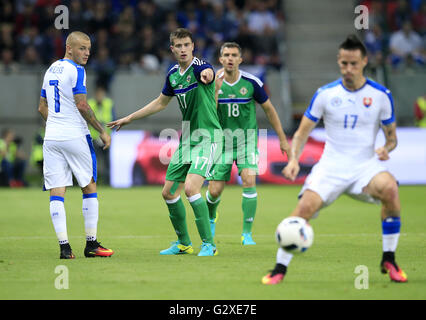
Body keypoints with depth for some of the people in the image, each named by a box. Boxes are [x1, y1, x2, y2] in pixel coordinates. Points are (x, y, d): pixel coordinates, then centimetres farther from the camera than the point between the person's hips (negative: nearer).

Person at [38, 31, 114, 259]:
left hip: (51, 138, 6)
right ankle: (91, 244, 7)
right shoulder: (75, 70, -10)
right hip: (75, 137, -6)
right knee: (89, 188, 6)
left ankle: (64, 247, -6)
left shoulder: (51, 70, 14)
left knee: (56, 192, 0)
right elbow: (81, 105, -15)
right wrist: (102, 131, -9)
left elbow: (42, 108, 19)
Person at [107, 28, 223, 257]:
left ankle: (209, 244, -13)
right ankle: (183, 243, 25)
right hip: (187, 139, 8)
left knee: (191, 188, -23)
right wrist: (129, 118, 28)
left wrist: (207, 74, -65)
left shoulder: (199, 66, -14)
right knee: (169, 192, 9)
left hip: (207, 137, -8)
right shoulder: (173, 74, 9)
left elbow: (209, 73, -40)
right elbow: (160, 103, 25)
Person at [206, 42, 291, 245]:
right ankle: (210, 218, 35)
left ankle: (247, 234, -10)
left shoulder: (252, 82, -7)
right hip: (222, 140, 1)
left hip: (246, 139, -1)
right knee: (215, 191, -1)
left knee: (249, 182, -20)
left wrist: (282, 139, 7)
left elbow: (269, 109, 4)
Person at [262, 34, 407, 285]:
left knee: (390, 189, -31)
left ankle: (389, 260, -14)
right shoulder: (325, 94, 1)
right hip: (331, 166, 0)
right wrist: (294, 159, -13)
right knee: (306, 206, -23)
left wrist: (386, 148, -13)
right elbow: (302, 133, 5)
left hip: (365, 164, 0)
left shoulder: (381, 95, 1)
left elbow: (391, 135, 10)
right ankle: (280, 269, -7)